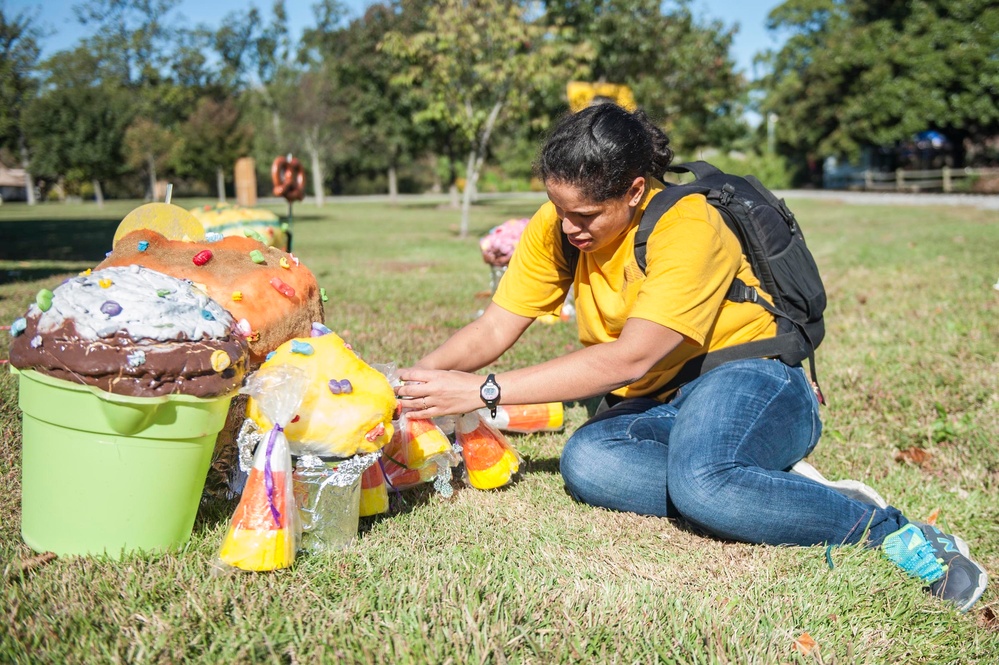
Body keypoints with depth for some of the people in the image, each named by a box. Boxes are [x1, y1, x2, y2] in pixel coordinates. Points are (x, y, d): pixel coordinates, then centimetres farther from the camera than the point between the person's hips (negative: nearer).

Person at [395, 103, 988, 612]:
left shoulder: (688, 226, -23)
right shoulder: (556, 228, -2)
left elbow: (629, 359, -31)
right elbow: (495, 328, -2)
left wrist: (483, 391, -33)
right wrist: (424, 373, -23)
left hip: (751, 383, -6)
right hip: (659, 407, 6)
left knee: (700, 476, -39)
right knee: (585, 461, -28)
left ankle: (890, 531, -18)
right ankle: (775, 494, -17)